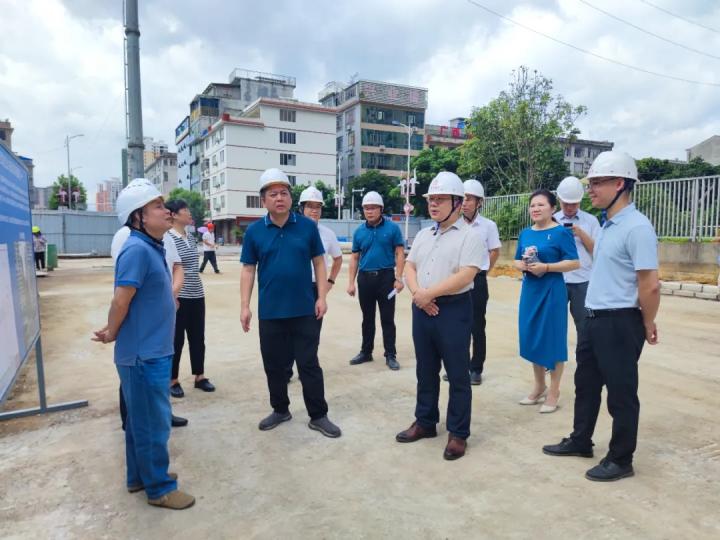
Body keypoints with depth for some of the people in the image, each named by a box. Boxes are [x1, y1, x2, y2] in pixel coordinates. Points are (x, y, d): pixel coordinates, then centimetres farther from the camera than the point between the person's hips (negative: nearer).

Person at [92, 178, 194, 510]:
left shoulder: (152, 247, 8)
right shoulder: (137, 249, -21)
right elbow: (121, 300, -21)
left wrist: (111, 330, 9)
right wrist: (111, 334, -5)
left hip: (152, 350, 9)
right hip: (143, 353, -9)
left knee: (141, 419, 20)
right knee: (153, 423, 5)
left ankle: (141, 476, 36)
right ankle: (159, 488, 20)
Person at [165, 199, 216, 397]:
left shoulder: (191, 237, 11)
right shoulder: (168, 238, -12)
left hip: (196, 295, 7)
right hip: (179, 297, -7)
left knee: (197, 337, 13)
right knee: (176, 339, 3)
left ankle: (199, 377, 24)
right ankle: (172, 381, 17)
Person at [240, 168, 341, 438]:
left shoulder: (307, 226, -1)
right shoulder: (254, 231, 0)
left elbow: (318, 263, 3)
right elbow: (248, 270, 2)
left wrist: (322, 297, -4)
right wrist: (245, 306, -4)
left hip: (304, 310, -1)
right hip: (270, 312, 2)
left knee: (309, 364, 5)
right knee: (274, 365, 13)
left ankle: (318, 415, 17)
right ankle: (280, 410, 32)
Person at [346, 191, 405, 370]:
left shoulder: (392, 228, -3)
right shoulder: (359, 232, 5)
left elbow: (399, 254, -3)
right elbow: (354, 258, 8)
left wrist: (398, 278, -11)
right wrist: (351, 282, 3)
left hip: (386, 277, -3)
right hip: (365, 278, 3)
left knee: (387, 319, 2)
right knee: (367, 318, 14)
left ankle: (390, 355, 11)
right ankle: (366, 352, 25)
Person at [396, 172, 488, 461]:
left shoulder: (470, 235, -9)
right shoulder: (423, 235, 13)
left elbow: (465, 276, -18)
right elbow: (409, 267, 11)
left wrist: (428, 294, -15)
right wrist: (417, 293, -9)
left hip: (454, 310, -6)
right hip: (421, 309, 7)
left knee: (457, 375, 3)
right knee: (425, 371, 16)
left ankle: (458, 434, 16)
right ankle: (425, 422, 31)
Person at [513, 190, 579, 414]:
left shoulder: (560, 232, -8)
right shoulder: (525, 233, 9)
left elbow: (574, 263, -12)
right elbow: (516, 261, 15)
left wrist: (546, 267, -21)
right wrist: (523, 266, -7)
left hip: (552, 291, -6)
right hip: (529, 290, 6)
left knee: (552, 338, 2)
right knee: (531, 337, 11)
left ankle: (554, 392, 16)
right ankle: (539, 386, 28)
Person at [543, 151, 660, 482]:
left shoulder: (636, 227, -20)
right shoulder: (609, 225, 10)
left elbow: (650, 284, -20)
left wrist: (647, 325, -11)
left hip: (619, 323, -10)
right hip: (594, 318, 10)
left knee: (621, 393, 7)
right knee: (586, 384, 21)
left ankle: (620, 460, 24)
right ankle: (580, 441, 39)